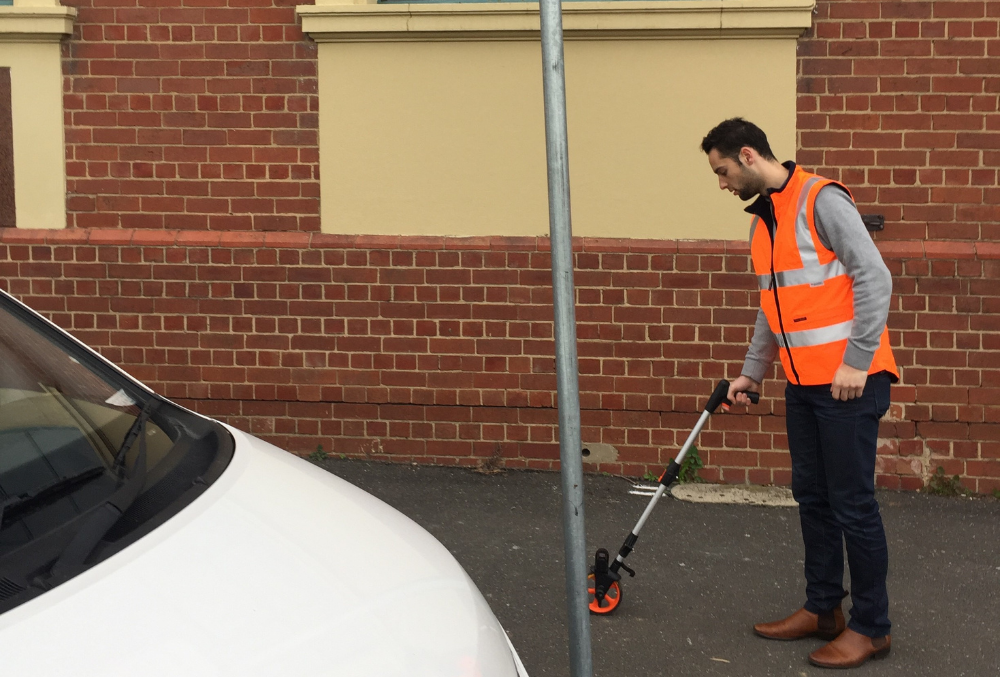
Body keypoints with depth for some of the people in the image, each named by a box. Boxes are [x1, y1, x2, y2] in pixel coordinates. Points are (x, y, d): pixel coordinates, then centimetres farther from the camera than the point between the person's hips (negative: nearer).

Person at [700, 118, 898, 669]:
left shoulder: (821, 201, -14)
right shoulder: (762, 220, 14)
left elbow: (874, 277, -18)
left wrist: (857, 361, -20)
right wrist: (752, 372, 20)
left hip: (848, 381, -9)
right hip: (802, 383, 9)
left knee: (852, 504, -2)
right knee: (812, 497, 15)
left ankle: (870, 628, 8)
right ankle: (822, 608, 27)